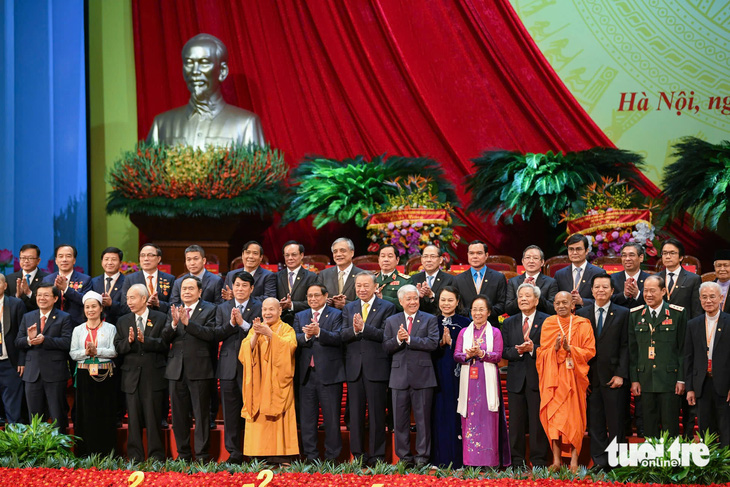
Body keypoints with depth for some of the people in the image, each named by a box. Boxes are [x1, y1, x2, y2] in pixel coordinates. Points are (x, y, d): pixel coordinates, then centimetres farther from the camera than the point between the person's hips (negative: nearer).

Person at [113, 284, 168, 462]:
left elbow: (165, 345, -8)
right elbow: (118, 348, 4)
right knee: (134, 419, 5)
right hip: (131, 377, 3)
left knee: (153, 418, 0)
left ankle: (156, 456, 6)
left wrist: (145, 340, -21)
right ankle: (135, 457, 11)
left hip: (153, 376, -3)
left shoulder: (160, 319, 2)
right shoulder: (122, 321, 11)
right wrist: (128, 341, -16)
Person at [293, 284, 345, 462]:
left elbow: (338, 337, -13)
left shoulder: (336, 315, 3)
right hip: (306, 373, 4)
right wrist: (306, 336, -18)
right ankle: (310, 455, 14)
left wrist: (318, 332, -26)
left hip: (329, 373, -4)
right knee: (307, 417, 7)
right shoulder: (300, 316, 16)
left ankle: (332, 455, 7)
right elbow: (294, 340, 2)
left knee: (331, 417, 0)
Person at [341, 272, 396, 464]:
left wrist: (363, 327, -21)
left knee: (377, 414, 0)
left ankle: (377, 456, 5)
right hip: (354, 367, 4)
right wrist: (354, 330, -18)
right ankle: (357, 455, 13)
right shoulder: (349, 308, 13)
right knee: (356, 413, 7)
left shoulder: (387, 307, 0)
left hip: (376, 367, -4)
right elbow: (343, 336, 2)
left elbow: (385, 335, -12)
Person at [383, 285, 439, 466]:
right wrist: (398, 340, -14)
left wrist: (409, 339, -15)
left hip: (422, 376, -2)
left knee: (423, 417, 1)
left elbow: (433, 343, -11)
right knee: (400, 419, 6)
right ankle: (404, 455, 14)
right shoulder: (391, 321, 12)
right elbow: (386, 347, 5)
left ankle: (422, 455, 8)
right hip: (400, 376, 2)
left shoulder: (429, 320, 4)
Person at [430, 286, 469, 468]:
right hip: (438, 374, 2)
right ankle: (439, 459, 4)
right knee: (439, 414, 0)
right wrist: (441, 343, -12)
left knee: (457, 415, -4)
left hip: (457, 375, -2)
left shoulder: (464, 323, 5)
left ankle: (458, 460, 0)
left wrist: (450, 342, -13)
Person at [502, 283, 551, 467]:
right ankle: (517, 463, 13)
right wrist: (518, 350, -12)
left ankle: (539, 462, 5)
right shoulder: (509, 323, 14)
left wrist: (532, 348, -19)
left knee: (538, 423, -2)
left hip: (538, 378, -3)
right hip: (516, 380, 3)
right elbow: (504, 351, 7)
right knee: (516, 424, 6)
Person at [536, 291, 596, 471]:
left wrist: (570, 348, -16)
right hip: (553, 376, 1)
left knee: (574, 416, -4)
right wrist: (555, 348, -14)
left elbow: (590, 351, -1)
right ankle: (556, 460, -6)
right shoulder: (548, 324, 9)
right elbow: (542, 352, 6)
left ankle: (574, 459, -2)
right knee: (553, 415, -7)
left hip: (574, 377, -1)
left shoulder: (582, 325, 5)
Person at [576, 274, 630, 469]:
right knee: (595, 422, 4)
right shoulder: (582, 314, 10)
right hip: (590, 377, 2)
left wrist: (621, 374, -9)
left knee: (616, 422, 0)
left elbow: (625, 346, -1)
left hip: (613, 377, -2)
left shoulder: (623, 314, 4)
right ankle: (600, 461, 10)